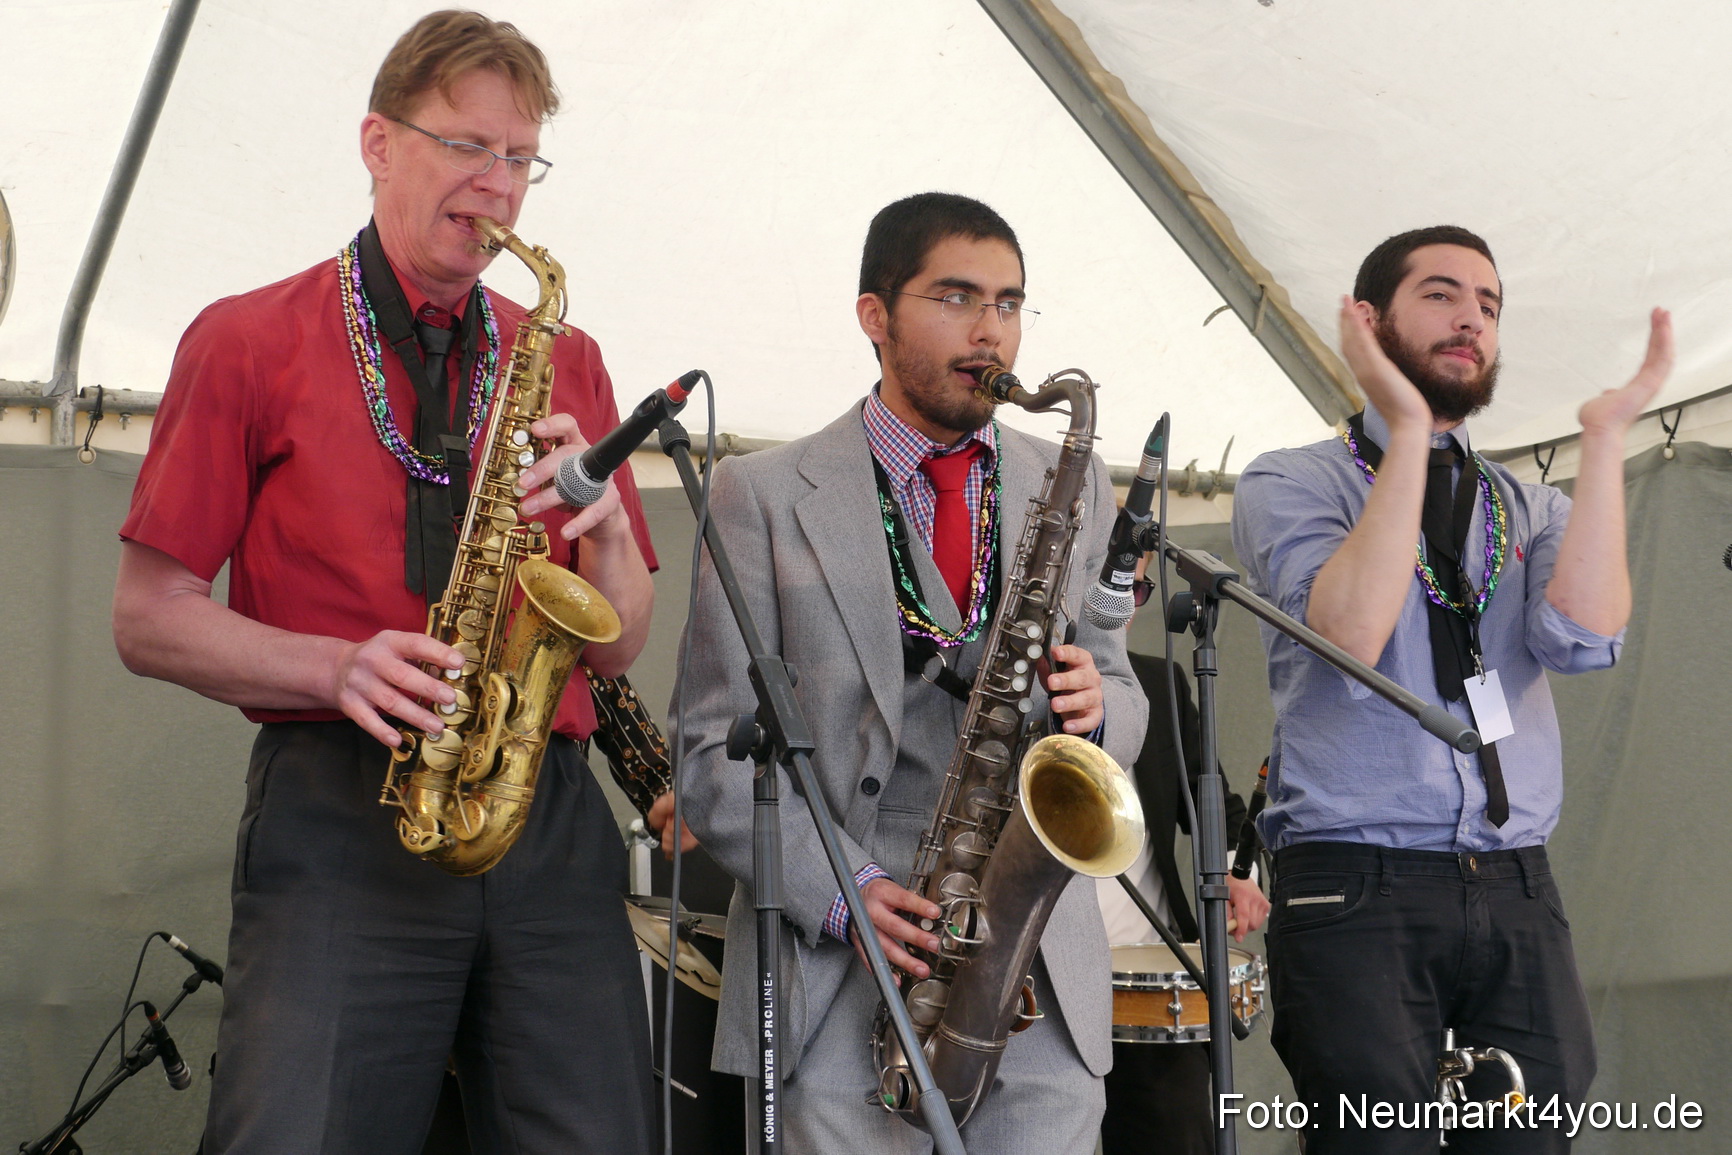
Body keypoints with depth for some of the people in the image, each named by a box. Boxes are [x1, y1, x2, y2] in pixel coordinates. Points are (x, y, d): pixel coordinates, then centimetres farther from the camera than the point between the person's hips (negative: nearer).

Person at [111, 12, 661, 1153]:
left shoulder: (564, 362, 18)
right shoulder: (249, 343, 7)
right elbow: (149, 619, 4)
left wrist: (601, 521, -5)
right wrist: (340, 667, -12)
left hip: (551, 815, 3)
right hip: (343, 811, -3)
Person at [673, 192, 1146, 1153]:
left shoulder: (1076, 490, 14)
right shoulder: (764, 493, 3)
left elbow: (1122, 697, 18)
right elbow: (716, 748, 0)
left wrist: (1091, 706, -7)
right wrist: (845, 892, -13)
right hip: (841, 968, -2)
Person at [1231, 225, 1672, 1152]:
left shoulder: (1534, 512, 17)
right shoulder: (1291, 482, 6)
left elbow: (1583, 638, -5)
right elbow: (1350, 638, -14)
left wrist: (1604, 438, -5)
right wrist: (1408, 430, -13)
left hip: (1518, 897, 4)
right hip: (1355, 892, -4)